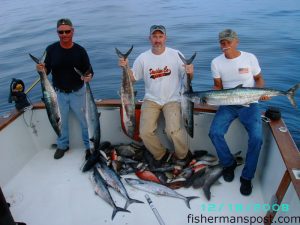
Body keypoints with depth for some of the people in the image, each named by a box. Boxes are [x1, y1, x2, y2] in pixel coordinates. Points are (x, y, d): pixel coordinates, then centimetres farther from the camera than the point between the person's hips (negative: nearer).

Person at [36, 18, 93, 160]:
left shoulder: (80, 50, -9)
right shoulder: (51, 49, -7)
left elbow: (89, 71, -6)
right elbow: (47, 70, -1)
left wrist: (88, 77, -28)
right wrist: (41, 69, -24)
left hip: (78, 93, -1)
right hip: (59, 93, 2)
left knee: (84, 120, 7)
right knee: (61, 121, 17)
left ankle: (89, 146, 26)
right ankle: (62, 145, 38)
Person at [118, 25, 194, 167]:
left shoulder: (176, 55, -3)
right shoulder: (143, 58, 2)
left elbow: (188, 78, -1)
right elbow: (132, 78, 7)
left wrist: (190, 72, -24)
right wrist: (125, 67, -11)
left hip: (172, 99, -2)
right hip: (151, 100, 3)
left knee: (173, 130, -24)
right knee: (145, 132, -14)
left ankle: (183, 155, 8)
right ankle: (161, 155, 16)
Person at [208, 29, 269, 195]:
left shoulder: (249, 57, -3)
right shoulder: (216, 62, 1)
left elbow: (259, 78, 8)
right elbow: (218, 87, 6)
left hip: (249, 104, -1)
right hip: (228, 105, 2)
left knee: (257, 138, -23)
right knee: (215, 133, -22)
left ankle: (247, 177, -1)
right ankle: (229, 164, 7)